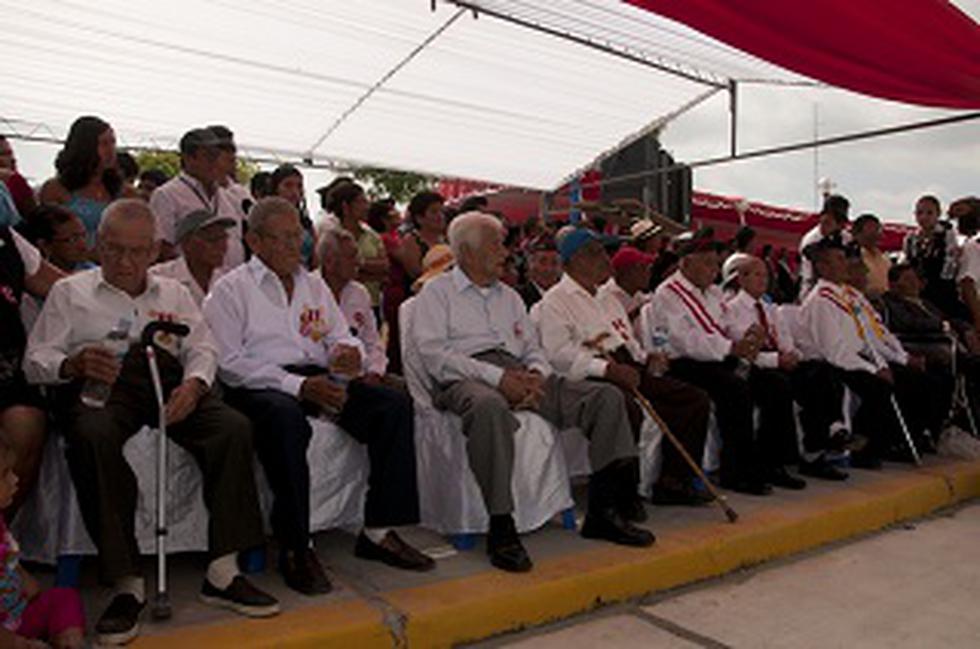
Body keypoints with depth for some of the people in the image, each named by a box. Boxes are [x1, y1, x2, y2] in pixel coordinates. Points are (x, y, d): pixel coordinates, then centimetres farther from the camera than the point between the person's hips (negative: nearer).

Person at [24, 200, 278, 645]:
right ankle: (126, 584, -30)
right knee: (95, 438, -38)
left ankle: (222, 573, -23)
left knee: (234, 428, -27)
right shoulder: (70, 291, 21)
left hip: (168, 381, 2)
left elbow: (203, 348, 16)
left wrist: (193, 383, -8)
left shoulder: (173, 293, 28)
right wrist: (73, 364, -13)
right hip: (99, 386, -2)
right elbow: (35, 359, 11)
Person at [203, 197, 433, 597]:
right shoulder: (230, 290, 4)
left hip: (317, 377, 6)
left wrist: (349, 355, -8)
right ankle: (295, 548, -26)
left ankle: (379, 532, -12)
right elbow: (229, 363, -8)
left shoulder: (314, 285, 22)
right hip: (259, 386, -5)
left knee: (394, 405, -16)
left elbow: (342, 340, 19)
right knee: (286, 417, -39)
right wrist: (297, 385, -19)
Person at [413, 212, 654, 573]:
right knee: (490, 407, -43)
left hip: (519, 376, 6)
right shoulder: (437, 292, 11)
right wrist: (497, 377, -16)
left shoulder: (509, 296, 30)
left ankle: (604, 512, -10)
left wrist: (536, 375, -3)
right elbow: (434, 353, -5)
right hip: (466, 380, -6)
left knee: (607, 397, -11)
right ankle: (501, 529, -34)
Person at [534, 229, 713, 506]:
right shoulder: (554, 301, 1)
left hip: (628, 370, 9)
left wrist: (647, 359, 8)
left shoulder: (607, 298, 30)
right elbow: (559, 353, -14)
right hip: (590, 378, -9)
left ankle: (672, 481, 2)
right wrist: (607, 369, -23)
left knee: (696, 400, -2)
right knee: (628, 409, -38)